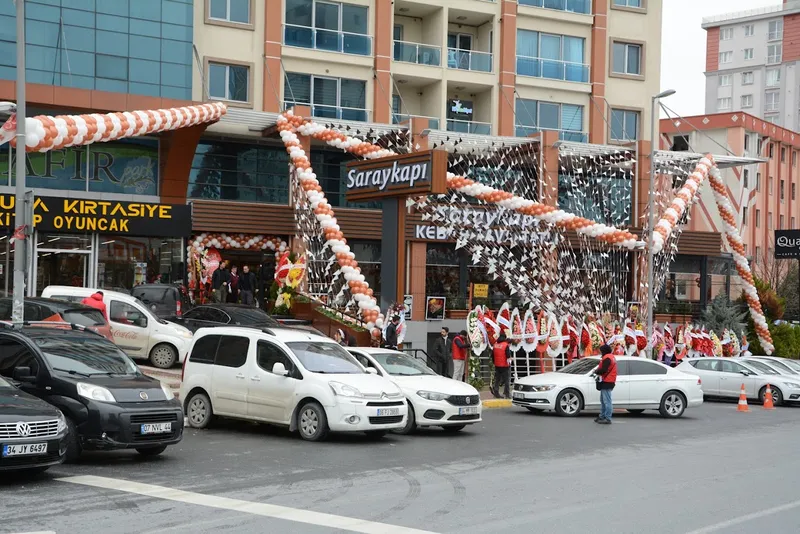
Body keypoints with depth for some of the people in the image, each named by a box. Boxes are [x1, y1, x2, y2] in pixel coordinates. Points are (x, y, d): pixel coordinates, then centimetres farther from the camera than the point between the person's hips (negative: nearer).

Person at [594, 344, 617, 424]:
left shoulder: (607, 358, -14)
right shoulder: (612, 357, 20)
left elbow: (603, 370, -23)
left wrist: (596, 371, -4)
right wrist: (598, 370, 8)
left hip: (606, 382, -11)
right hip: (609, 382, 11)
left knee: (607, 401, -10)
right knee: (603, 400, 18)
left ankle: (607, 419, -11)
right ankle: (602, 416, 25)